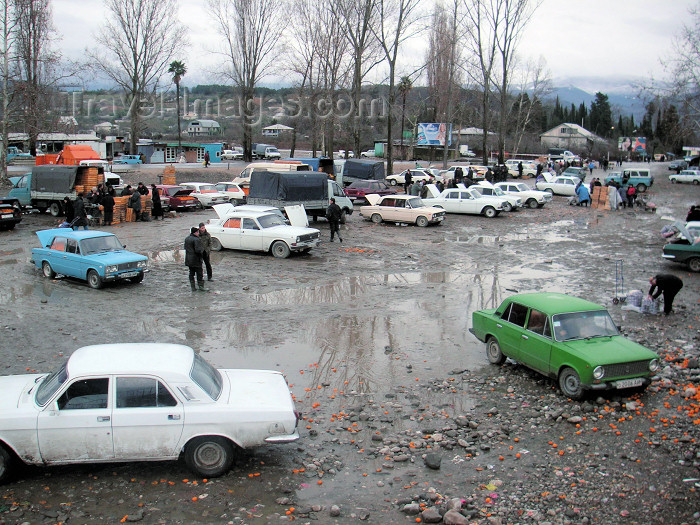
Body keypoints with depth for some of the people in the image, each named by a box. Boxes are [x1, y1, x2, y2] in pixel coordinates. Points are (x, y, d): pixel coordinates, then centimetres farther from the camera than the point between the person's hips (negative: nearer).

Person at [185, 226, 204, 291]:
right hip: (196, 259, -8)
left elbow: (185, 247, 16)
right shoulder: (196, 240, -20)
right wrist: (202, 250, -7)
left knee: (191, 273, 13)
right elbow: (198, 250, -25)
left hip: (189, 259, 8)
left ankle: (192, 287, 16)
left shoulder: (187, 239, 8)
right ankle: (201, 286, 7)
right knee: (199, 273, 3)